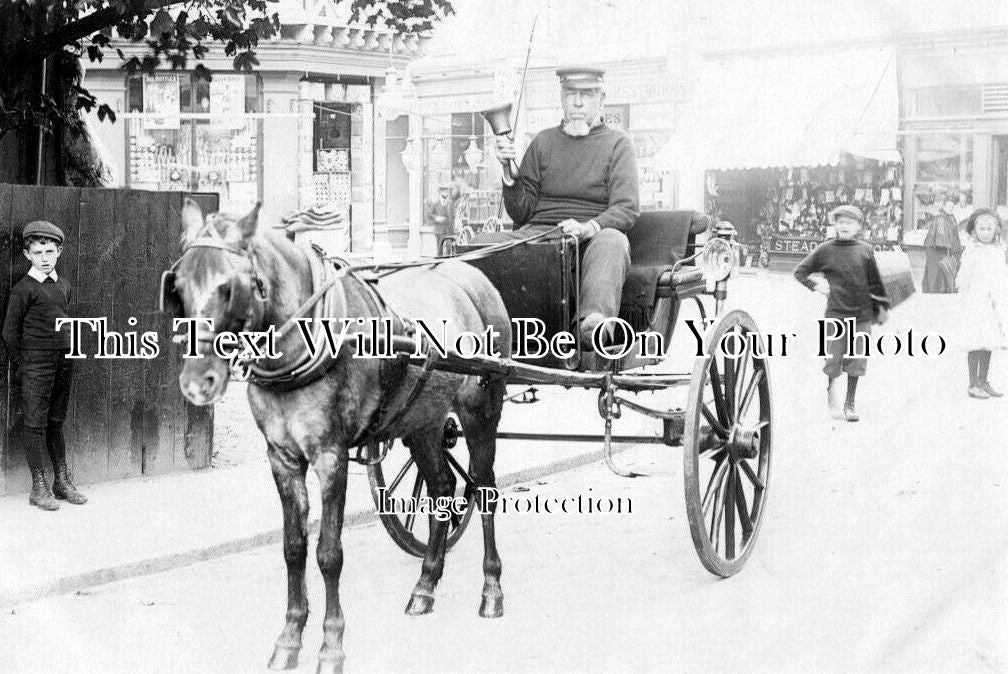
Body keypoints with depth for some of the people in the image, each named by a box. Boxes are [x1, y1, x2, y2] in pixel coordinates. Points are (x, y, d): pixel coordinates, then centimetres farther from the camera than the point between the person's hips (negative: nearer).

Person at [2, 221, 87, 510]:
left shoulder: (64, 286, 12)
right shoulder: (24, 288, -6)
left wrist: (68, 354, 16)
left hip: (64, 362, 5)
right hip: (37, 364, -5)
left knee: (56, 423, 12)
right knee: (35, 424, -2)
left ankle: (62, 481, 17)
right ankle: (39, 488, 1)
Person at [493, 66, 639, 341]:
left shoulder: (617, 143, 12)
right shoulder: (543, 142, 21)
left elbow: (627, 208, -1)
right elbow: (521, 213, 16)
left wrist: (588, 228, -21)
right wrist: (509, 172, -3)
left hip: (592, 238, -2)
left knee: (612, 241, -39)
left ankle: (594, 321, -60)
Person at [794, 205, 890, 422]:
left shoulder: (865, 250, 4)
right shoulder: (825, 250, 0)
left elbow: (875, 281, 13)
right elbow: (800, 272, 9)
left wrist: (881, 306, 15)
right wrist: (816, 284, -5)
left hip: (861, 316, 1)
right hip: (835, 315, -1)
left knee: (856, 362, 4)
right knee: (833, 359, 1)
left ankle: (850, 403, 18)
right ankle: (832, 394, 26)